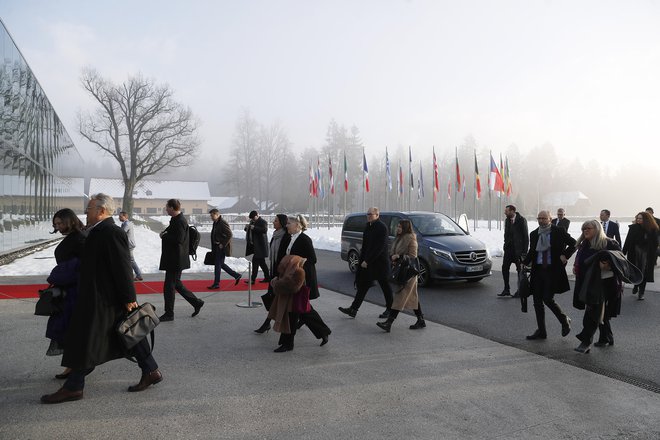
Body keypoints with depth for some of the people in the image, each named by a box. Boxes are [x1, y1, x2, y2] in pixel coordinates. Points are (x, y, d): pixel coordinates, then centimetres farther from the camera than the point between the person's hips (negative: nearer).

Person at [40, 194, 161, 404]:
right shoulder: (100, 231, 13)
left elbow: (123, 268, -21)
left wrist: (129, 298, -20)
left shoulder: (111, 232, -19)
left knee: (86, 341, 1)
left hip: (102, 299, -10)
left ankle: (73, 387, 14)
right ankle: (151, 371, 21)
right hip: (104, 296, 10)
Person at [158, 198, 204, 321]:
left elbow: (178, 239, -27)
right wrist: (164, 233, 2)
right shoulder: (176, 219, 13)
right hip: (173, 259, 10)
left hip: (176, 259, -10)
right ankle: (196, 302, 24)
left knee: (169, 286, -2)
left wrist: (164, 236, -14)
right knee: (176, 283, 17)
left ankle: (169, 314, 9)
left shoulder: (180, 221, -18)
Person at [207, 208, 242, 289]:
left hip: (221, 247, -10)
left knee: (218, 264, -4)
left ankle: (216, 284, 6)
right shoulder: (215, 223, 12)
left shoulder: (223, 223, -17)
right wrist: (213, 247, 14)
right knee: (220, 264, 14)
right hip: (216, 247, 10)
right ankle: (236, 275, 22)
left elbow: (229, 235, -22)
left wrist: (222, 244, -18)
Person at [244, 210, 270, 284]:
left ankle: (253, 279, -9)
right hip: (255, 245, 9)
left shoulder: (263, 222, -9)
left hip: (260, 246, -9)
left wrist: (254, 228, -28)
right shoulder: (252, 222, 17)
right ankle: (267, 277, 21)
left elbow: (264, 230, -25)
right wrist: (246, 227, 0)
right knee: (261, 262, 13)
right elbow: (248, 230, 22)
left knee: (255, 261, -11)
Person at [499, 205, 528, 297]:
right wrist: (505, 246, 6)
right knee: (504, 268, 2)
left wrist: (524, 251, -12)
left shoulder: (522, 220, -9)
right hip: (509, 248, 6)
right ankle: (506, 290, 10)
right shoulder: (507, 220, 9)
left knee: (520, 270, 4)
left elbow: (525, 236, -8)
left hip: (518, 249, -6)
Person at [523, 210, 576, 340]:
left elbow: (573, 243, 3)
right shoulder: (534, 234, 9)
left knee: (548, 299, -9)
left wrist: (565, 256, -8)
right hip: (538, 270, 5)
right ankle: (541, 331, 17)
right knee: (537, 301, 6)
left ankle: (565, 321, 19)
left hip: (553, 271, -5)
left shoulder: (559, 232, -4)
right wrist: (525, 263, 4)